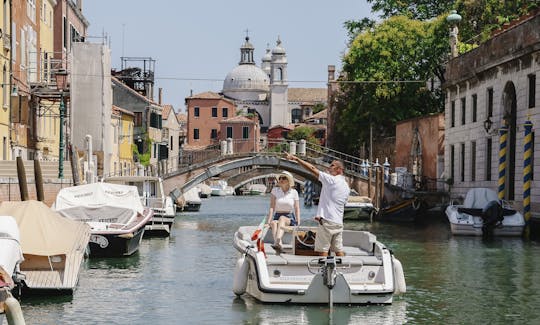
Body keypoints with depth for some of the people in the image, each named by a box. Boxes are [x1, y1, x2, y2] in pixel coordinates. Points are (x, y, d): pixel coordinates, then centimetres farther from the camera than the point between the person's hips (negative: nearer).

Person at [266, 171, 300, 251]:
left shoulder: (294, 192, 6)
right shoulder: (275, 190, 6)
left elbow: (297, 209, 5)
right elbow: (272, 207, -2)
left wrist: (298, 223, -7)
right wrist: (269, 220, -15)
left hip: (290, 218, -2)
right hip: (277, 217, 2)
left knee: (282, 218, -38)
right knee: (274, 223, -36)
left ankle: (277, 242, -63)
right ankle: (279, 244, -60)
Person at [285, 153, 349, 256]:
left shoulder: (331, 180, -8)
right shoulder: (346, 186, 15)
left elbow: (312, 169, -10)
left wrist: (296, 159, -5)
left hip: (327, 221, -8)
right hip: (339, 223, 8)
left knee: (323, 250, -4)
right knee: (339, 250, 9)